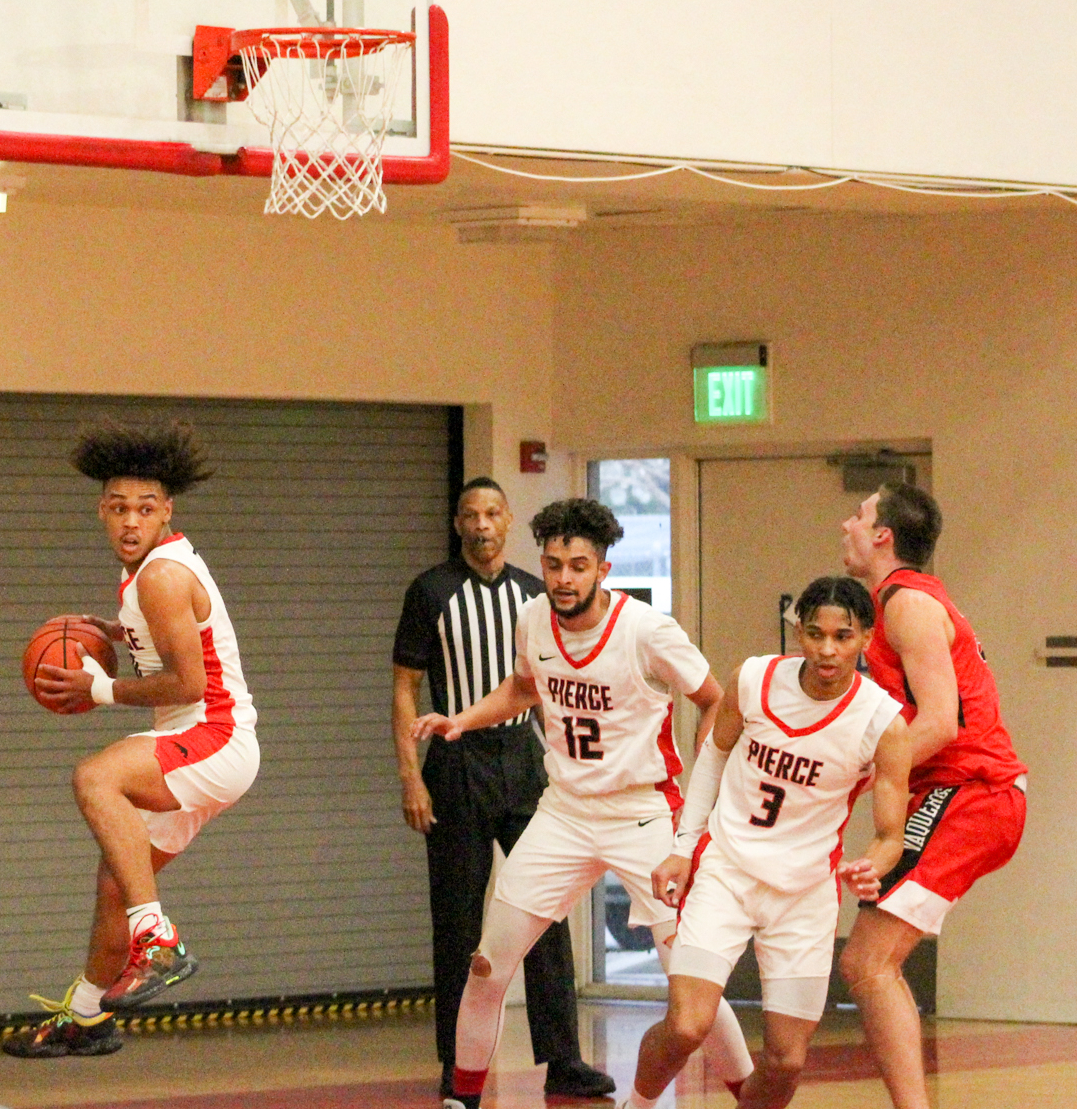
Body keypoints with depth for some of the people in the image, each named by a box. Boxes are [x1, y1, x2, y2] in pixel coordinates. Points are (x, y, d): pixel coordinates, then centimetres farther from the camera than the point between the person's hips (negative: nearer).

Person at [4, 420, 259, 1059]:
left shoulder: (162, 576, -18)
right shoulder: (156, 565, 12)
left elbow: (188, 684, -23)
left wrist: (102, 690, -13)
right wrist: (118, 633, 19)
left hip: (217, 741, -10)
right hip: (193, 748, 10)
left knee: (96, 778, -34)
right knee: (116, 881, 19)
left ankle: (159, 941, -38)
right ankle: (86, 1018, 37)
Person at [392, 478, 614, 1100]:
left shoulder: (533, 594, 9)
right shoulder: (432, 593, -2)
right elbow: (405, 686, -1)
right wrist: (411, 775, -9)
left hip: (523, 757, 3)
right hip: (459, 765, -3)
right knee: (458, 921, 1)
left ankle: (562, 1061, -1)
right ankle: (458, 1067, 9)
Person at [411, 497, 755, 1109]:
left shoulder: (648, 631, -18)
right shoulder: (534, 620, -3)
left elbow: (719, 704, -5)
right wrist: (462, 720, 4)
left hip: (643, 812, -4)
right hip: (564, 811, 5)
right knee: (488, 964, 1)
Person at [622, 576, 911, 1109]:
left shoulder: (883, 722, -15)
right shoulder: (754, 680, -11)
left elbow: (890, 835, -9)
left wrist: (870, 869, -32)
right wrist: (683, 847, 5)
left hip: (807, 886, 1)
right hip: (725, 865, -1)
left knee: (786, 1061, -3)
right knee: (686, 1027, -17)